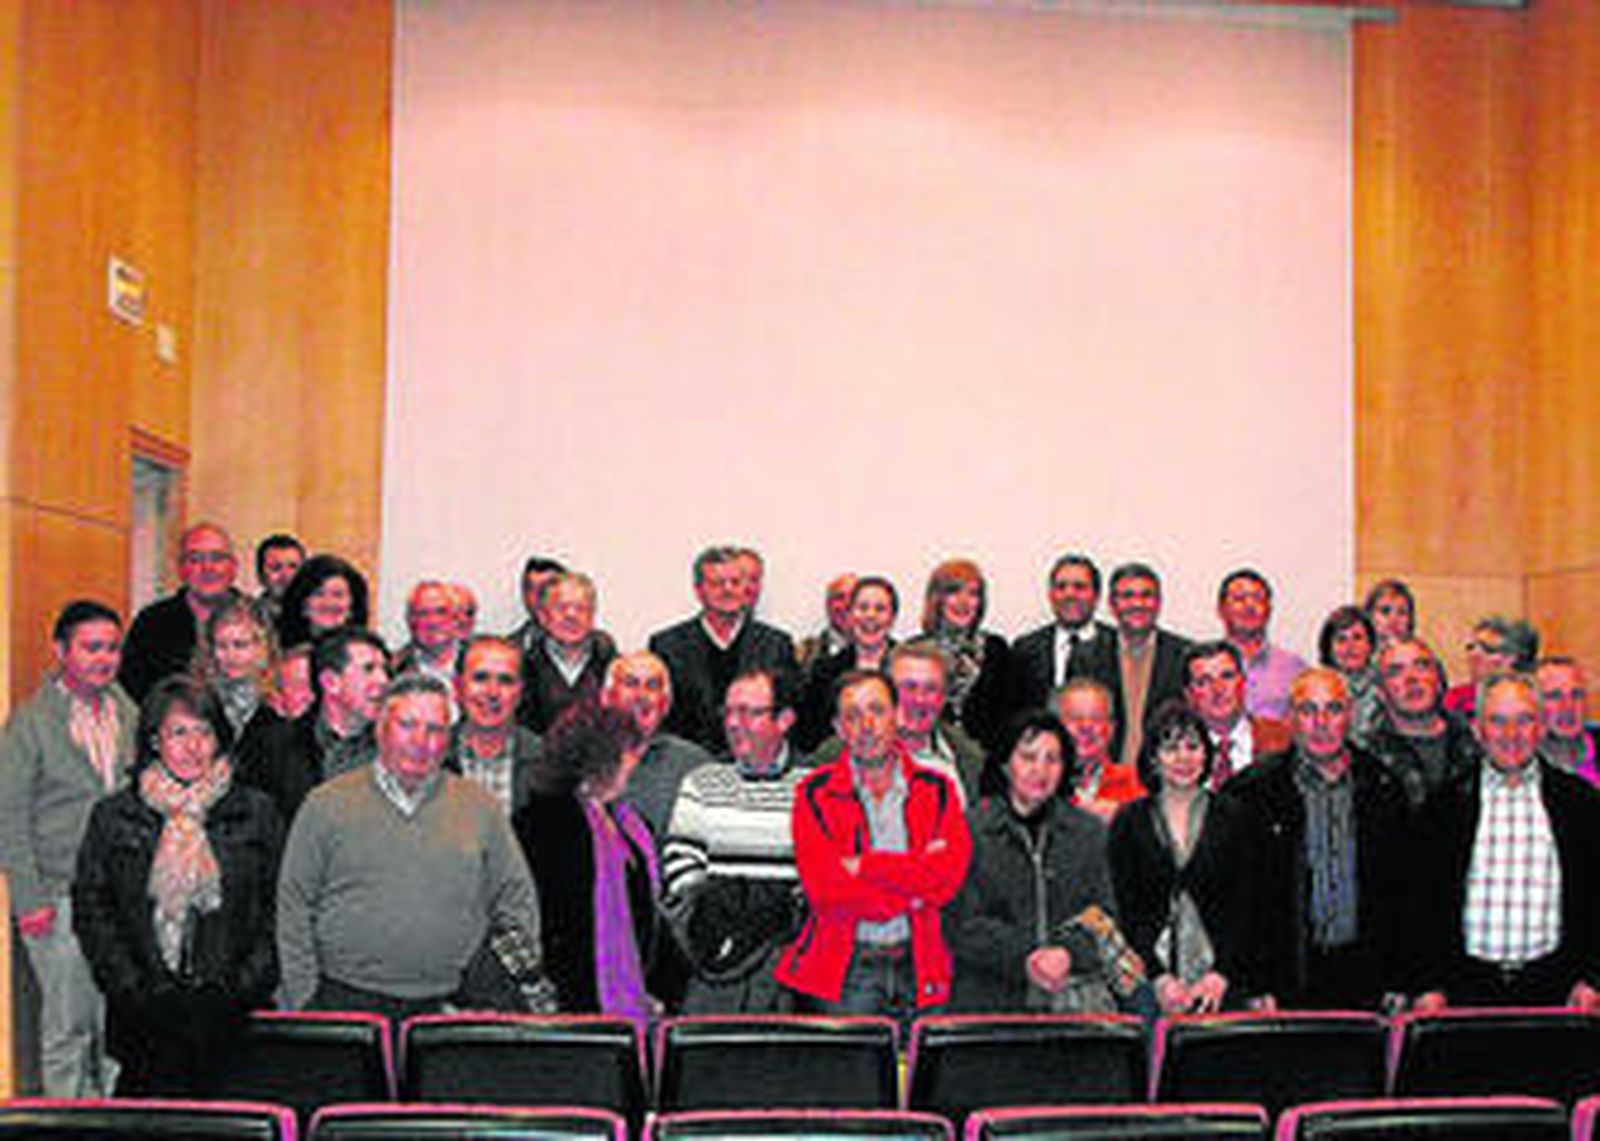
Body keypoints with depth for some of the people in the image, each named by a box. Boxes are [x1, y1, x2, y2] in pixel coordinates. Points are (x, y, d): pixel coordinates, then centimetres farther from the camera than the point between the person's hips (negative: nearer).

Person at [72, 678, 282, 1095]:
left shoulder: (257, 814, 9)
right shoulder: (113, 817, 10)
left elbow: (277, 908, 8)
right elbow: (90, 909, 8)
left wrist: (247, 984, -3)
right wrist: (129, 985, -2)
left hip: (231, 1009, 0)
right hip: (145, 1011, 0)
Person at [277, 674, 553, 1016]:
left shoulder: (480, 808, 11)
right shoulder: (328, 805, 6)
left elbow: (516, 899, 16)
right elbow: (294, 908, 5)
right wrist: (303, 1002, 0)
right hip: (346, 1001, -1)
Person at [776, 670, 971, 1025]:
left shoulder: (936, 790, 8)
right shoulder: (816, 793, 2)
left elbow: (949, 876, -7)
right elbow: (822, 889, -9)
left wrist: (864, 865, -11)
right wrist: (913, 891, -9)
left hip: (919, 966, 2)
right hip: (843, 969, -1)